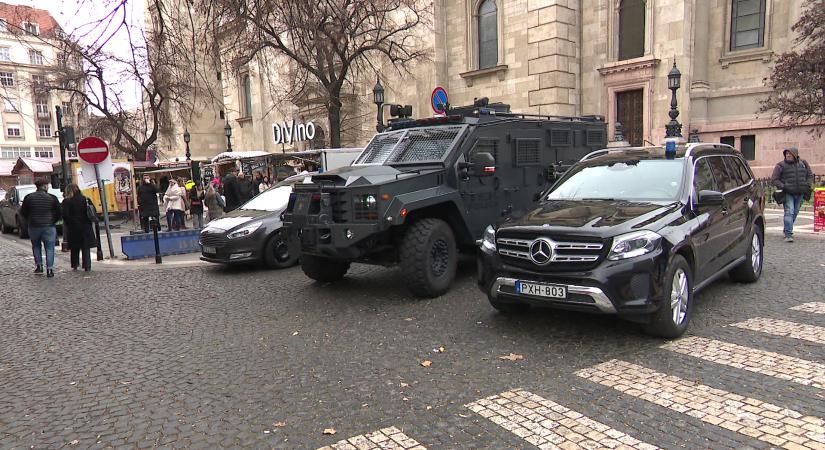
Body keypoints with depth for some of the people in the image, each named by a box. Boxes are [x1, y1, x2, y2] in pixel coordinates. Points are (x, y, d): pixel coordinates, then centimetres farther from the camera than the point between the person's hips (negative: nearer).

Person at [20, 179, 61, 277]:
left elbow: (23, 212, 5)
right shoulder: (52, 198, -6)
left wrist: (30, 220, 19)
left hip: (33, 226, 2)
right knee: (49, 248, 2)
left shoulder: (29, 197, 0)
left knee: (36, 246, 21)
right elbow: (59, 213, -4)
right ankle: (49, 269, -2)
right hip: (49, 227, -2)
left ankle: (38, 265, 19)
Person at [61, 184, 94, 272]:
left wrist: (68, 224, 5)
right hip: (85, 226, 1)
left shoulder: (67, 201, -6)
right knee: (86, 247, 5)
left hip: (73, 227, -1)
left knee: (74, 248, 12)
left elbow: (65, 215, -10)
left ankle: (75, 265, 15)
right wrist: (89, 223, 8)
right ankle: (87, 266, 1)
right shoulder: (85, 199, 0)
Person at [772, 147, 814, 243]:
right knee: (789, 212, -14)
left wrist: (808, 185, 3)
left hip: (800, 193, 4)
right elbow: (774, 179, -3)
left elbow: (810, 175, 19)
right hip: (788, 193, -4)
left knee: (795, 212, 13)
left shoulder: (803, 163, 8)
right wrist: (783, 186, -16)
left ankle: (786, 229, 32)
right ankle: (788, 235, -17)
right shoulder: (781, 165, -3)